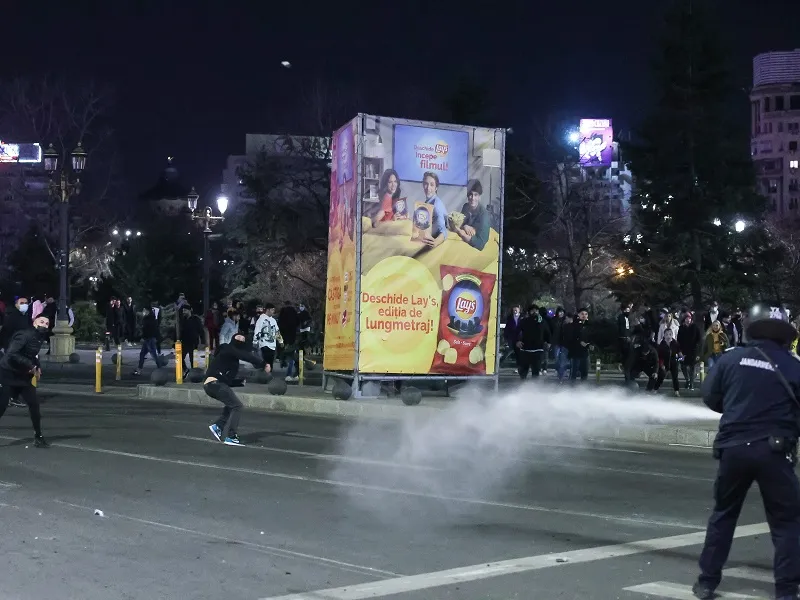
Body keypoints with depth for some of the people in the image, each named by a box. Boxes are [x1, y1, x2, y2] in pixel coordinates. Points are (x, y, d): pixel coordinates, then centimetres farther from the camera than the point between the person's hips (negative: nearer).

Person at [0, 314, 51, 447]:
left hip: (23, 376, 7)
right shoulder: (24, 335, -21)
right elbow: (12, 354, -30)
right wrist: (31, 366, -27)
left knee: (34, 404, 1)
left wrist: (36, 368, -1)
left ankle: (38, 437, 10)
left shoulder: (40, 338, 5)